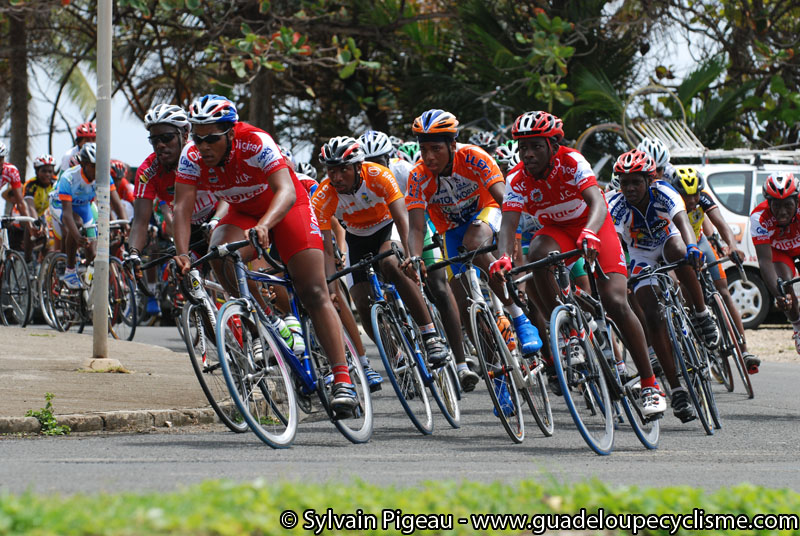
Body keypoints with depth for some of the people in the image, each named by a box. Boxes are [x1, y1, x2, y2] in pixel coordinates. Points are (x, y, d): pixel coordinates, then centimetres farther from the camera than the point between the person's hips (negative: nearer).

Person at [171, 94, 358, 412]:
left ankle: (343, 380, -15)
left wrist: (263, 225, -62)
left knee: (314, 294, -13)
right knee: (219, 257, -28)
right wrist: (182, 255, -40)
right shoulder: (192, 156, -21)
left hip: (286, 209, -4)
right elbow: (182, 207, -24)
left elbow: (286, 192, -44)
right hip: (244, 212, 4)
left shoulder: (256, 144, -33)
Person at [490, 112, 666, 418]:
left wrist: (589, 234, -61)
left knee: (616, 302, -17)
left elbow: (597, 202, -39)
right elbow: (508, 223, -29)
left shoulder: (571, 162, -27)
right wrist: (503, 257, -51)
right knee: (537, 255, -34)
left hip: (595, 226, -3)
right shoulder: (519, 179, -19)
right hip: (556, 230, 3)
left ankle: (650, 385, -8)